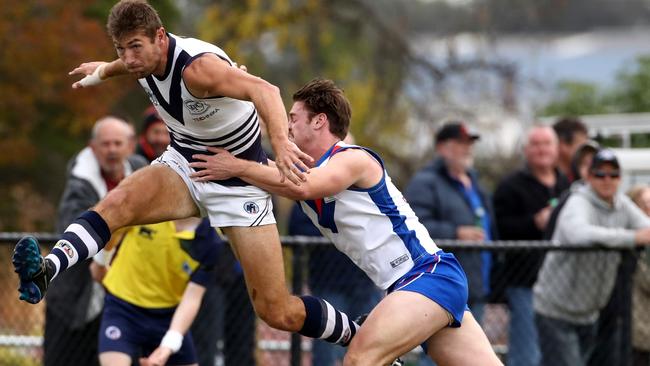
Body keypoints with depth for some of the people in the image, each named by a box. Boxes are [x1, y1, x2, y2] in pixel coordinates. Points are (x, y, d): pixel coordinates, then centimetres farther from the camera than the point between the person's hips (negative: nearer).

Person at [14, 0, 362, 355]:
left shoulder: (196, 67, -32)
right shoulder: (145, 57, -7)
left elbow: (264, 90, -49)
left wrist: (282, 143, -68)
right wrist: (104, 70, 42)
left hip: (238, 183, -6)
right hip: (182, 166, 6)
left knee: (279, 313, -5)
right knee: (116, 204, -29)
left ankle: (356, 335, 20)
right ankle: (45, 270, -46)